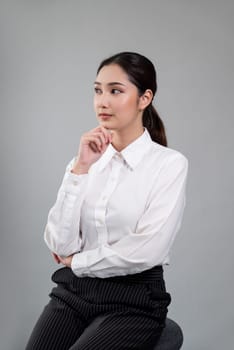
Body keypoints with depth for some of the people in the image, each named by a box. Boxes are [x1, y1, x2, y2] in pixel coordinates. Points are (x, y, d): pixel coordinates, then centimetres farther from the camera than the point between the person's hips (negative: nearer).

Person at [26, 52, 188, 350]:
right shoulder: (88, 159, 6)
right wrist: (81, 168, -13)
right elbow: (60, 244, -5)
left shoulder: (170, 163, -7)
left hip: (133, 302, -3)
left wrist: (75, 261, -4)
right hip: (73, 292, 4)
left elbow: (146, 251, -17)